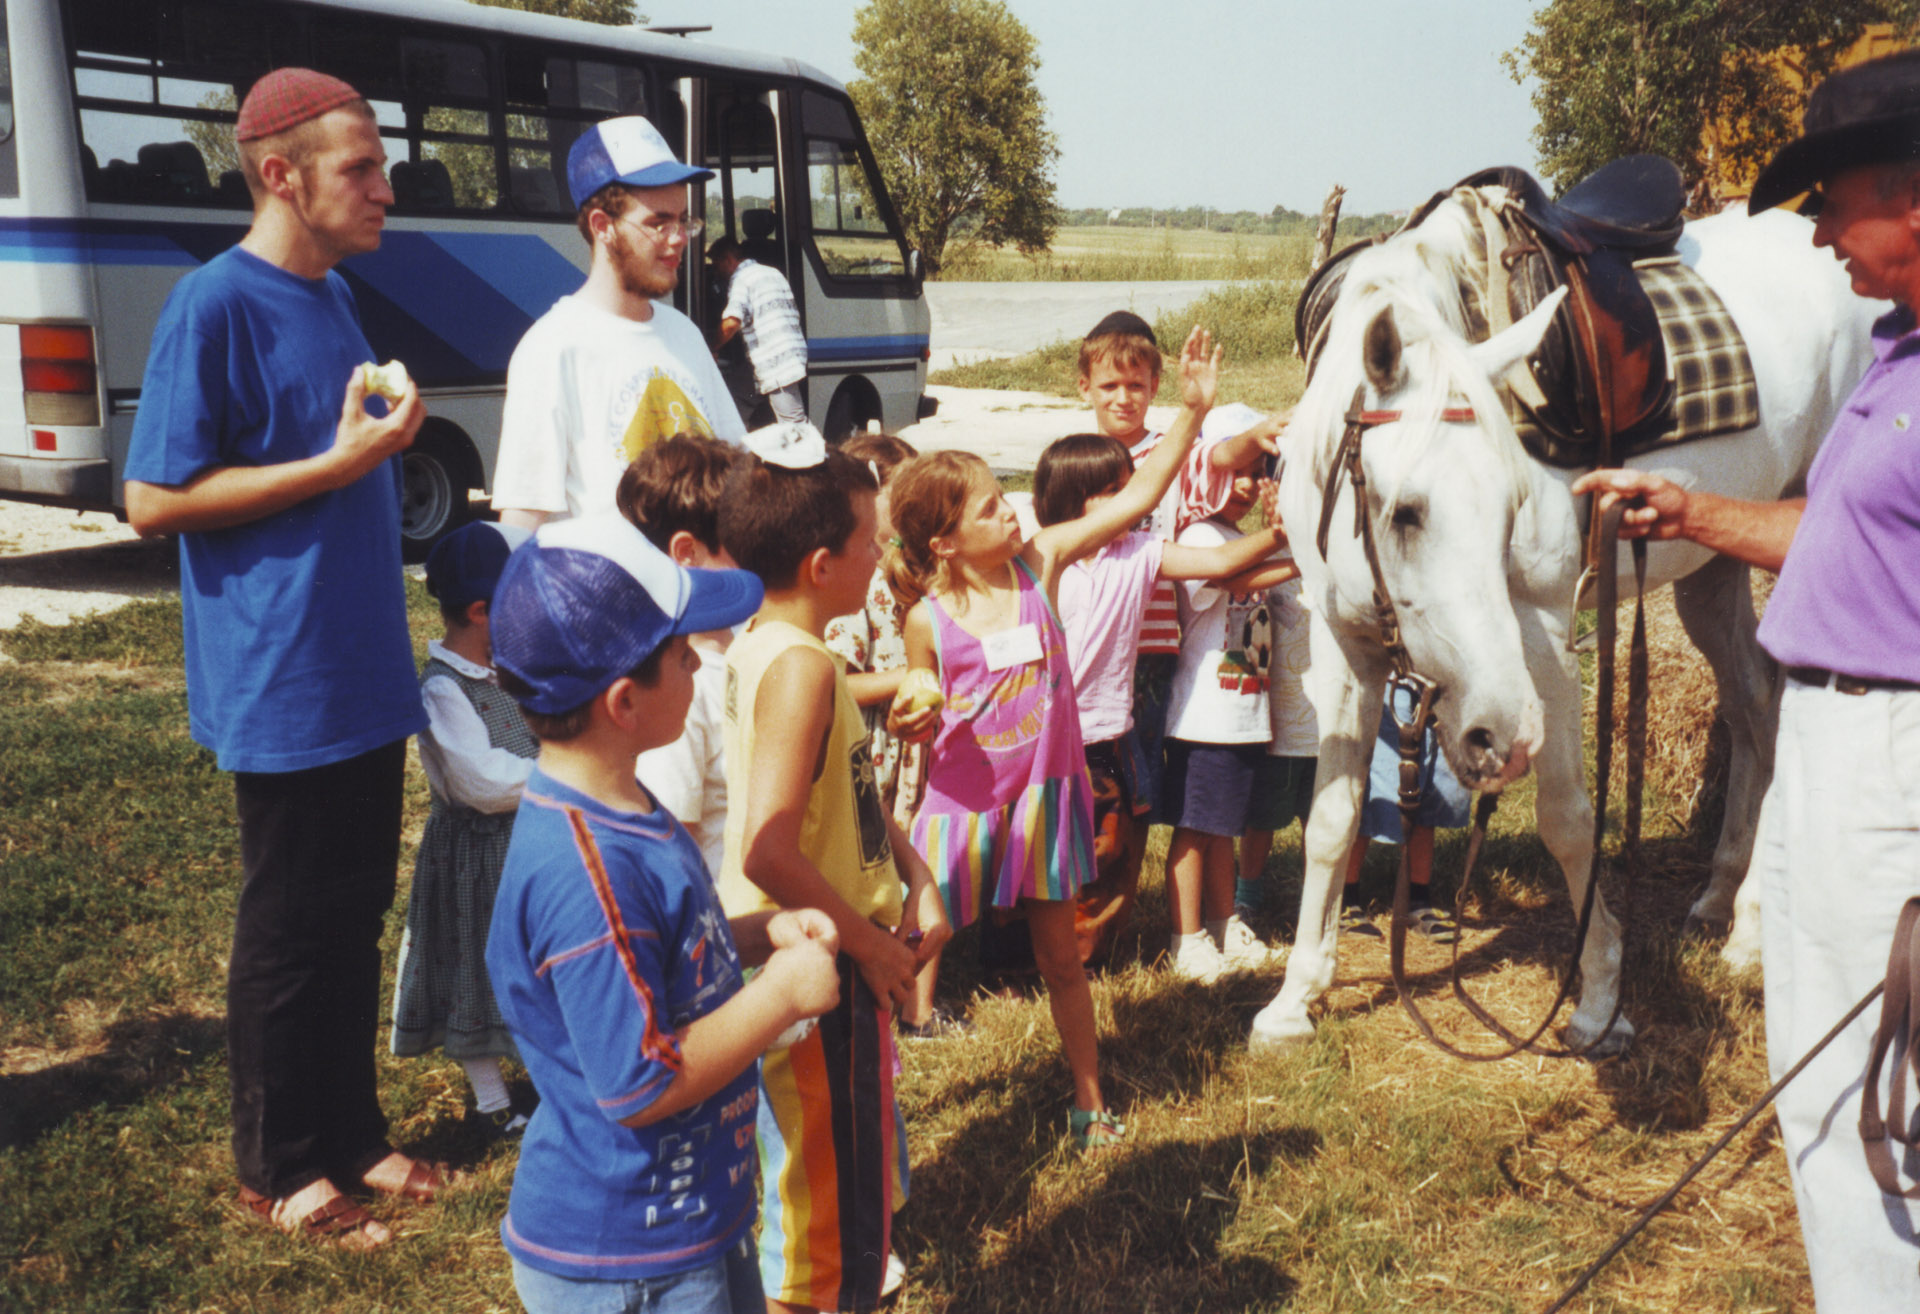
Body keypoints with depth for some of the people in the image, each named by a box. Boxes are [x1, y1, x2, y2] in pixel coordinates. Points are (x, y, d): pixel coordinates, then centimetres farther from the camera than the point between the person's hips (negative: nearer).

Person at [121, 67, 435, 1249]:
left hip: (366, 674, 8)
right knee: (291, 928, 5)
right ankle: (280, 1167, 22)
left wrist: (388, 437, 5)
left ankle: (353, 1132, 30)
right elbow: (154, 501, -17)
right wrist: (340, 462, -20)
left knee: (359, 910, 16)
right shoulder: (215, 306, -15)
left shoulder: (331, 296, 10)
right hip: (282, 690, -8)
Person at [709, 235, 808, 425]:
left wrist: (714, 348, -7)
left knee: (794, 424, -11)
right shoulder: (771, 272, 21)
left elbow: (731, 323, -22)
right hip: (795, 354, 9)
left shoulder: (741, 279, -6)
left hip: (774, 364, -9)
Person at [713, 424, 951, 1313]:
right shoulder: (801, 668, -24)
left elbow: (854, 793, 15)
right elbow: (770, 850, -30)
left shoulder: (771, 647, 6)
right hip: (819, 971, -10)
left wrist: (916, 878, 4)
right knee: (834, 1183, 6)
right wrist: (868, 941, -19)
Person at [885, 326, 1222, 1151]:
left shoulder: (1040, 562, -7)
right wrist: (907, 724, -21)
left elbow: (1138, 497, -8)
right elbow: (924, 719, 2)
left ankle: (1089, 1100, 30)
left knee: (1059, 954, 15)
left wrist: (1192, 411, -14)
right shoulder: (929, 620, -12)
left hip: (1045, 791, 2)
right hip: (964, 802, -2)